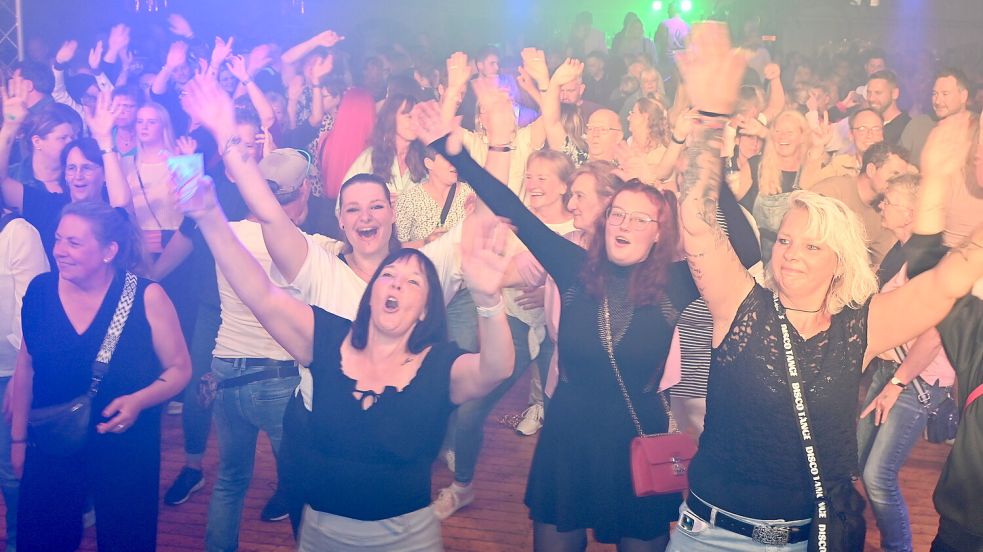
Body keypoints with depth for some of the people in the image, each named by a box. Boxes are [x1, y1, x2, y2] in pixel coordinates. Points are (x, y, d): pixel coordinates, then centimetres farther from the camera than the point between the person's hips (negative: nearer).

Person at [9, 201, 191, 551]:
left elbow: (180, 369, -7)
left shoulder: (146, 297, -15)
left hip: (126, 451, -3)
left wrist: (137, 401, -25)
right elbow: (26, 367, 6)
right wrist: (18, 438, 10)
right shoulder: (40, 290, -5)